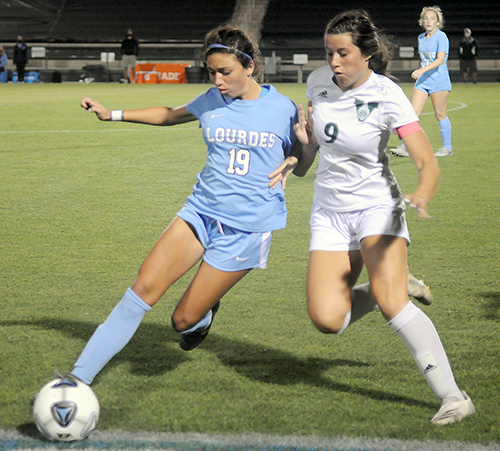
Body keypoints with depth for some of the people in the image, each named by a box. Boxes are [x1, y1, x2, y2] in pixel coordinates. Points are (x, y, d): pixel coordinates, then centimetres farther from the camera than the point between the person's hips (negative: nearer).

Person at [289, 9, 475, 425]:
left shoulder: (387, 97, -17)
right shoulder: (319, 81, -2)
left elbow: (427, 162, -24)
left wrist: (421, 197, -45)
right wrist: (306, 144, -1)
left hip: (377, 207, -5)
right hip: (329, 212, 5)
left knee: (389, 299, -27)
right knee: (326, 320, -12)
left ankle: (452, 396, -23)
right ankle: (394, 286, 19)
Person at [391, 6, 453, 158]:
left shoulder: (441, 37, -10)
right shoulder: (421, 38, 11)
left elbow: (440, 59, -22)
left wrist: (422, 70, -32)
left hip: (439, 81, -6)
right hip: (423, 81, 6)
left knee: (440, 114, 1)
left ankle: (447, 148, 14)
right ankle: (406, 147, -8)